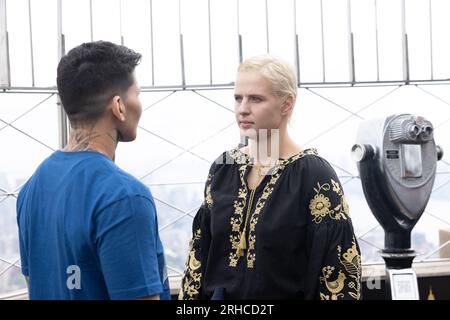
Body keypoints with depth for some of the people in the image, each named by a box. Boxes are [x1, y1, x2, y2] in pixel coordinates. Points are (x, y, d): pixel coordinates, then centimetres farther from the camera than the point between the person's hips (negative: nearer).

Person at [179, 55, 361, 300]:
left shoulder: (314, 175, -12)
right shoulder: (222, 168, 3)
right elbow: (199, 251, 8)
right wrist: (188, 297, 3)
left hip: (288, 292, -4)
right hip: (220, 294, 4)